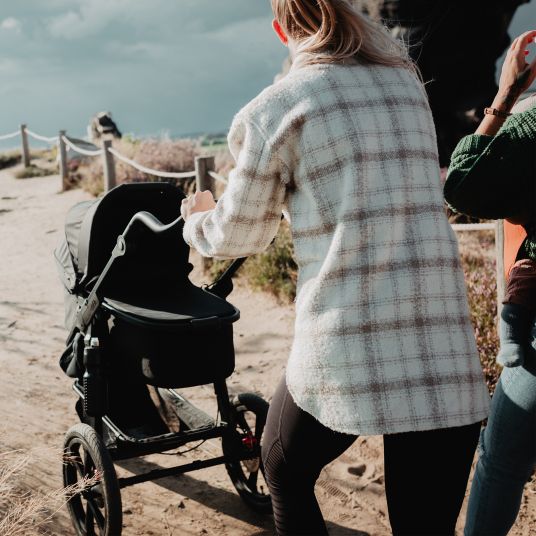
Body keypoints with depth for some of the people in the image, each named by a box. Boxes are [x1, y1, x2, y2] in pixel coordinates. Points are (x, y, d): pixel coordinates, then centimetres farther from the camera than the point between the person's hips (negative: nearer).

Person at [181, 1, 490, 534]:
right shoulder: (408, 84, 15)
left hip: (344, 357, -3)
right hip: (449, 358, 4)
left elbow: (239, 235, 11)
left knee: (285, 476, 26)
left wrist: (196, 221, 33)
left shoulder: (274, 109, 0)